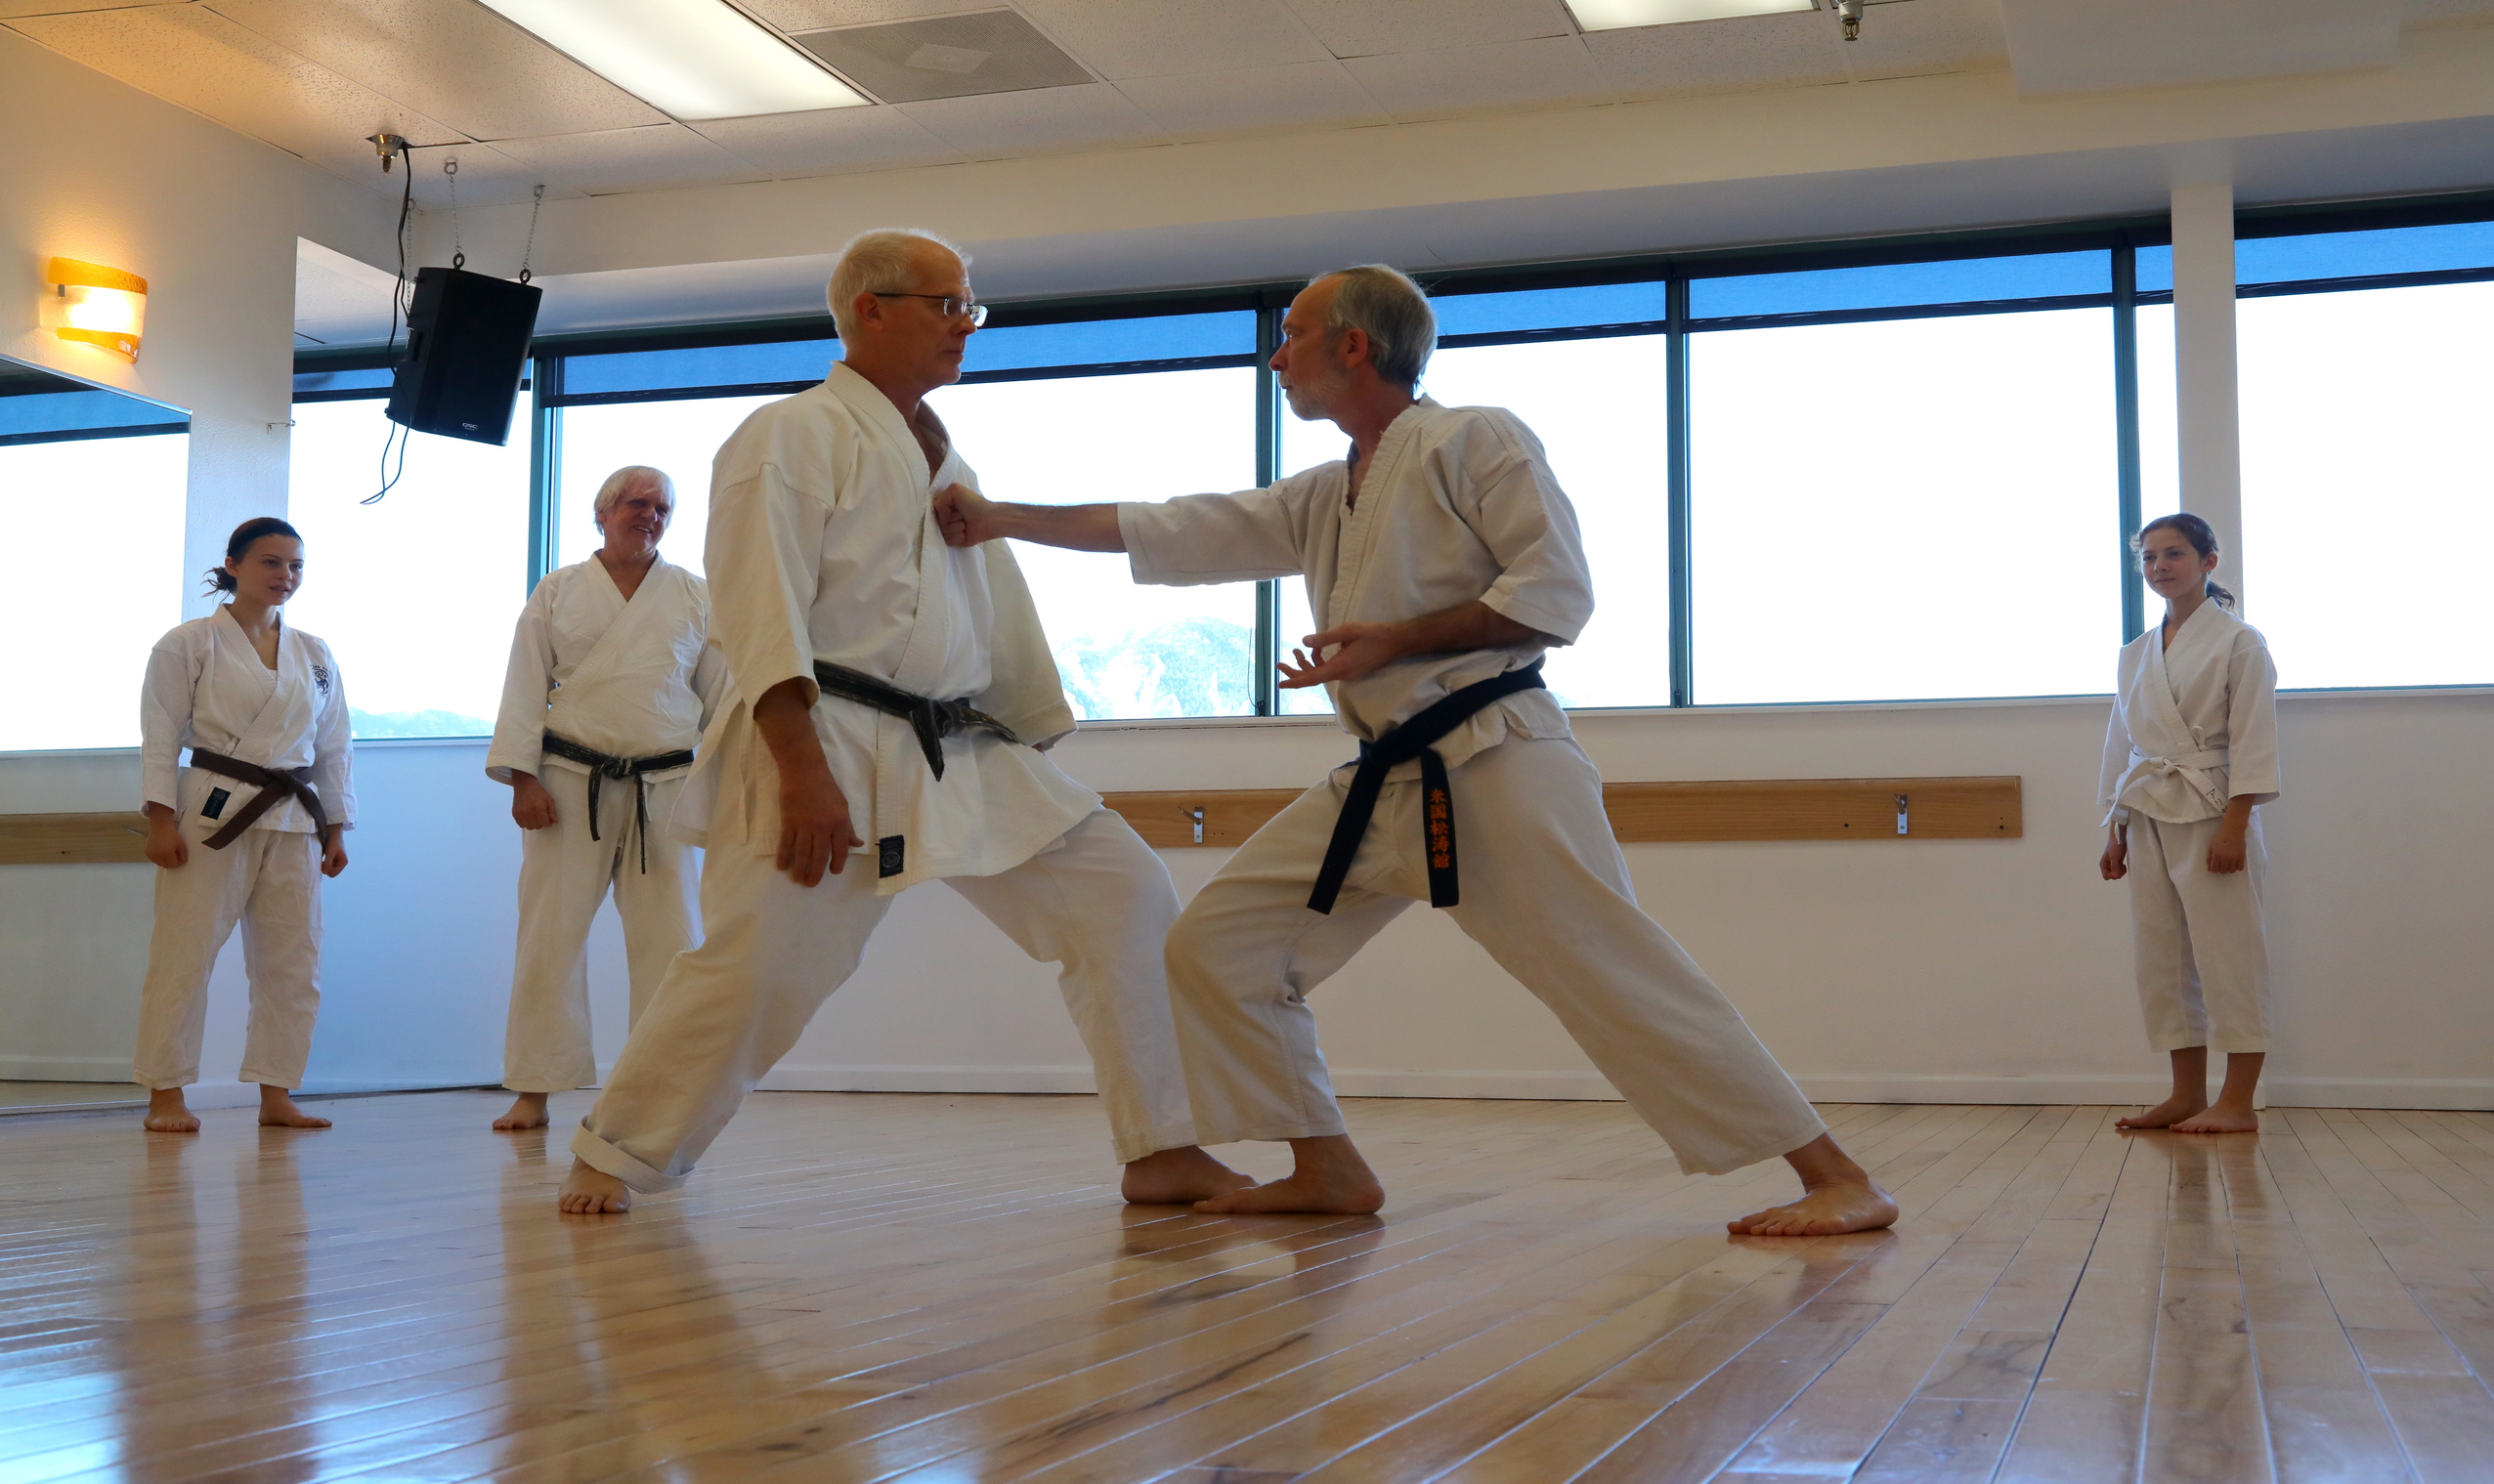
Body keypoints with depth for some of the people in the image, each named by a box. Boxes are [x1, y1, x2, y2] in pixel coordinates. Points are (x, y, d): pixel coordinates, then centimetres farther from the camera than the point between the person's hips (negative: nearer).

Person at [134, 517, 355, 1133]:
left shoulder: (315, 656, 11)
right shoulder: (189, 645, -2)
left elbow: (333, 748, 14)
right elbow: (161, 735, -4)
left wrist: (336, 828, 11)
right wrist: (162, 819, -11)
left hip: (293, 821, 5)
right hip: (214, 815, -5)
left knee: (292, 962, 5)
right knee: (184, 954, -4)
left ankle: (275, 1095, 14)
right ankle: (165, 1095, 6)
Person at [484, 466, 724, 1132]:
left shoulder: (694, 596, 8)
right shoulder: (558, 591, 6)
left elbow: (721, 695, 9)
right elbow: (525, 689, 4)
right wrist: (522, 777, -5)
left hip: (664, 788, 1)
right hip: (570, 784, -1)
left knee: (667, 939, 1)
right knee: (551, 935, 1)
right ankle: (533, 1094, 8)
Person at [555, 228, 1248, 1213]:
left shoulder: (946, 462, 21)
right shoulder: (793, 437, -4)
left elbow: (1005, 629, 24)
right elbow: (759, 611, -15)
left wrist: (1044, 750, 20)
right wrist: (803, 769, -25)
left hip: (962, 756, 8)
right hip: (825, 743, -7)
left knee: (1122, 889, -2)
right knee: (758, 970, -16)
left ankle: (1162, 1152, 4)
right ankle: (611, 1157, 9)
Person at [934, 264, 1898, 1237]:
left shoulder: (1474, 441, -3)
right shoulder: (1323, 500, 20)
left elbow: (1558, 591, -11)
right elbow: (1176, 533, 22)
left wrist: (1397, 641, -16)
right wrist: (999, 520, 22)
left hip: (1493, 763, -8)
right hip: (1385, 783, 8)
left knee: (1614, 972, -17)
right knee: (1217, 943, 4)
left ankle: (1837, 1181, -10)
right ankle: (1328, 1171, 13)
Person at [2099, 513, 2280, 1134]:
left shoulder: (2238, 642, -2)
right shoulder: (2135, 656, 15)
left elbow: (2252, 740, -9)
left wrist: (2233, 825, -17)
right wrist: (2116, 833, 12)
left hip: (2210, 812, -6)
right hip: (2149, 819, 6)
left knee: (2227, 953, -6)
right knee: (2161, 957, 6)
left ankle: (2238, 1102, -1)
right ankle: (2187, 1096, 14)